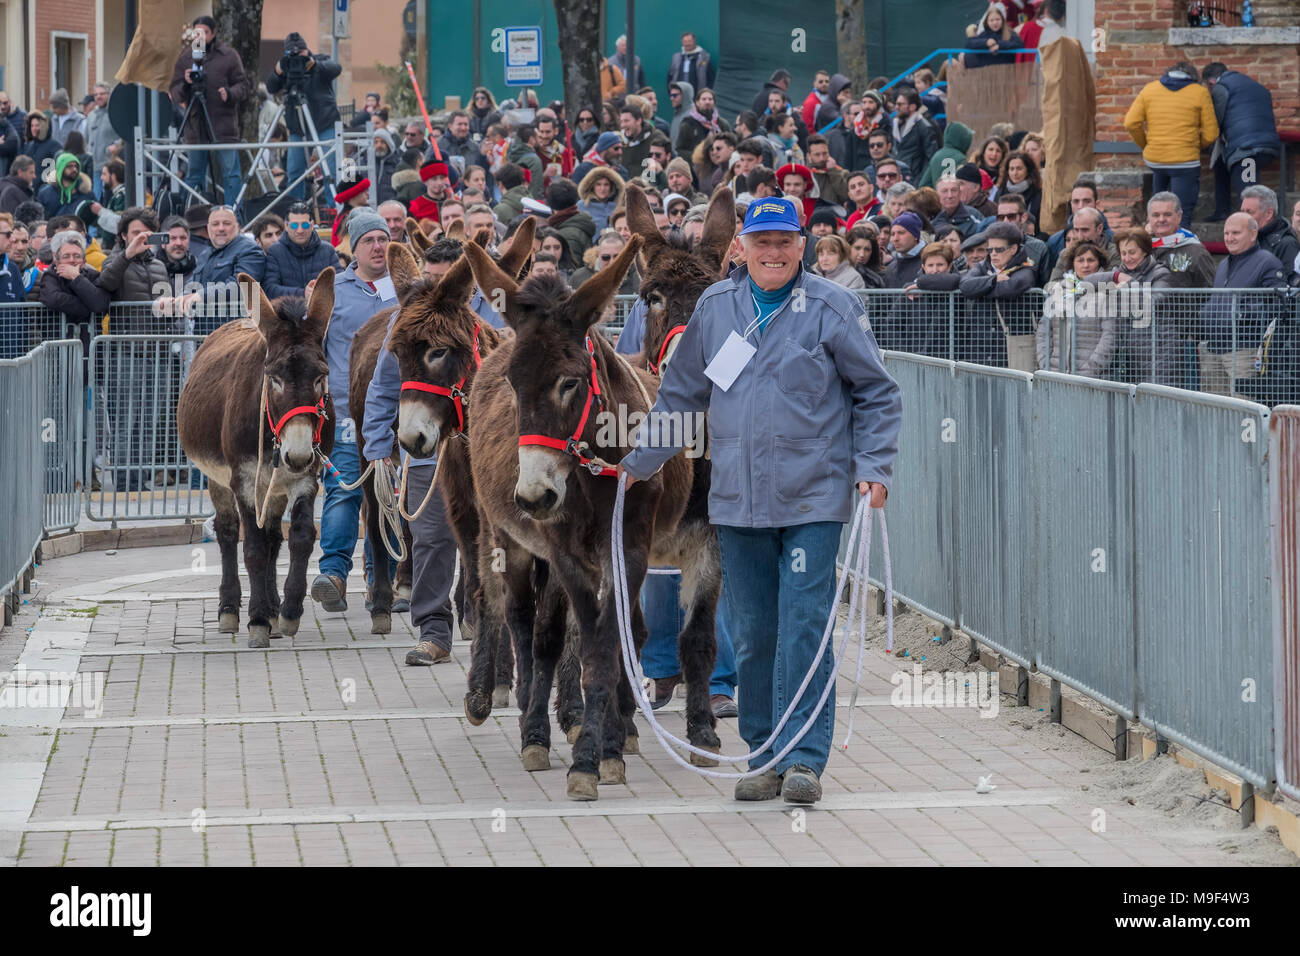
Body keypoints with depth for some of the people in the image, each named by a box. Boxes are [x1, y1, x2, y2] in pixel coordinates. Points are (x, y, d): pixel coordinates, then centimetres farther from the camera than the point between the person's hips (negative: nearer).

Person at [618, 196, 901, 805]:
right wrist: (639, 462, 21)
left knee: (803, 628, -9)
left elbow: (876, 394, 3)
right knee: (751, 634, 8)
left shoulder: (832, 309, -2)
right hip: (738, 500, 4)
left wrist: (873, 467, -7)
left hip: (812, 501, -4)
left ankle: (805, 759, -6)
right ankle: (765, 757, 17)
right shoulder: (715, 308, 9)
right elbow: (681, 394, 20)